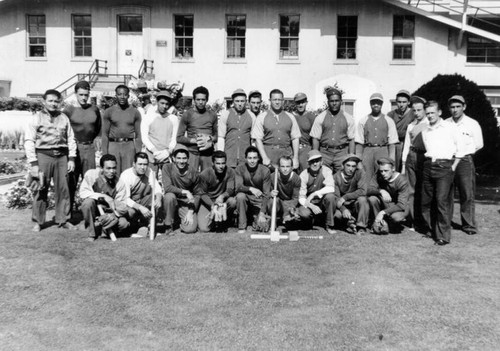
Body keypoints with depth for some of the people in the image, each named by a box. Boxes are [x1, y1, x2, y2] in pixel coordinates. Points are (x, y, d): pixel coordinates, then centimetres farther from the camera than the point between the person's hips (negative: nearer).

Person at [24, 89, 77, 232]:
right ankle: (37, 221, 11)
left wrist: (71, 158, 4)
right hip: (43, 155, -3)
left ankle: (63, 220, 13)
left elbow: (71, 139, 13)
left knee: (63, 189, 3)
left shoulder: (64, 118, 12)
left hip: (62, 156, 3)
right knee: (41, 189, -1)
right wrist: (33, 163, -8)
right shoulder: (36, 118, 3)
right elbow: (29, 141, -1)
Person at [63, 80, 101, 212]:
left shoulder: (94, 110, 9)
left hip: (90, 148, 3)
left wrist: (91, 141, 12)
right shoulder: (68, 110, -2)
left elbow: (98, 129, 19)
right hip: (74, 148, -3)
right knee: (71, 181, -1)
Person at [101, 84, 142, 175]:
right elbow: (105, 134, 6)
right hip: (113, 145, 0)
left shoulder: (135, 112, 7)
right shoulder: (109, 112, 6)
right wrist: (104, 154, -1)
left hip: (129, 146, 0)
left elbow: (138, 135, 7)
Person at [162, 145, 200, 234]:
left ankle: (184, 219, 19)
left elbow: (197, 195, 1)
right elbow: (167, 187, -22)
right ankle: (168, 225, -12)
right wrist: (185, 192, -29)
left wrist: (191, 212, -10)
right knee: (169, 196, -36)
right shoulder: (167, 168, -10)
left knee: (190, 229, -20)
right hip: (172, 201, 0)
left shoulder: (194, 173, -6)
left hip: (187, 203, 0)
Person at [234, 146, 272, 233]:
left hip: (259, 200, 0)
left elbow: (266, 194, -14)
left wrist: (262, 213, -23)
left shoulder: (265, 170, -12)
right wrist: (250, 189, -42)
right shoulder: (240, 169, -9)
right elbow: (238, 187, -21)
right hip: (246, 198, 0)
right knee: (240, 196, -33)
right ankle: (242, 227, -20)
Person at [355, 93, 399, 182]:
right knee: (366, 179, -7)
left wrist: (391, 161, -4)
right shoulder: (363, 121, 11)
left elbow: (392, 142, 6)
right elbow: (359, 142, 8)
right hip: (367, 151, 1)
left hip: (383, 151, 0)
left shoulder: (389, 121, 11)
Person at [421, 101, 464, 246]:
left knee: (442, 200, -11)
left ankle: (443, 235, -5)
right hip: (428, 166, 5)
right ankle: (431, 228, 23)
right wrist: (427, 163, 5)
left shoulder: (451, 127, 4)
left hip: (444, 166, -5)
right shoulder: (425, 131, 17)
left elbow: (460, 150, 4)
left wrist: (453, 167, -2)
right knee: (426, 201, 6)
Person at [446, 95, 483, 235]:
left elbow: (479, 145, 8)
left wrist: (463, 152, 4)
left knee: (467, 195, -2)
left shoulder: (472, 124, 2)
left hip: (465, 161, -2)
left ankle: (469, 225, 7)